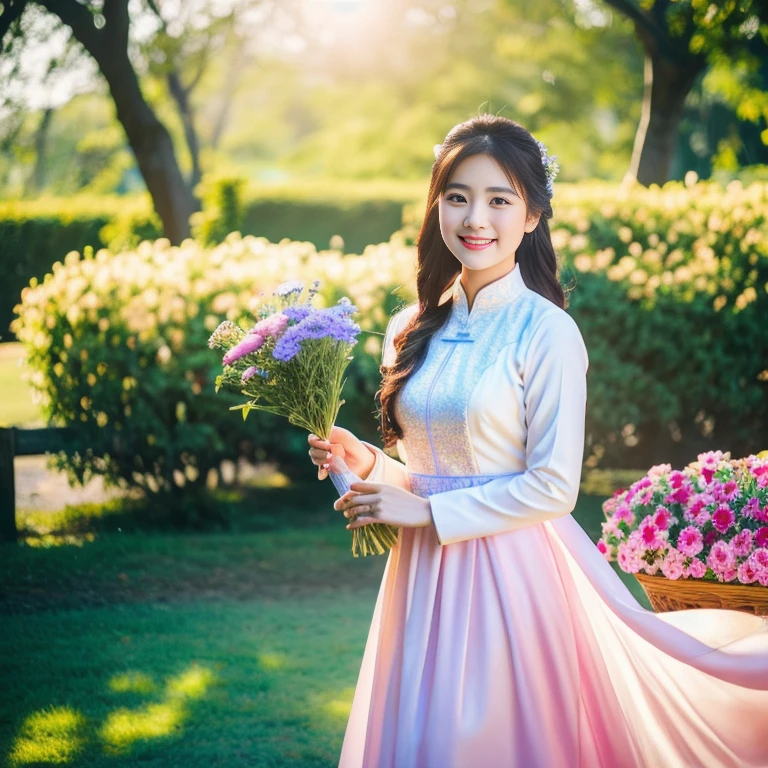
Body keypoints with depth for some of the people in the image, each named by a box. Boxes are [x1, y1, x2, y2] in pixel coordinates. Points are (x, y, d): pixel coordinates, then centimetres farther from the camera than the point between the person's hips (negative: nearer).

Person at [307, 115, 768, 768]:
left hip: (510, 573, -6)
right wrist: (365, 462, -3)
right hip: (422, 575, 6)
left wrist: (424, 511, -13)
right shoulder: (413, 332, 7)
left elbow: (554, 488, -14)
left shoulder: (547, 332, -11)